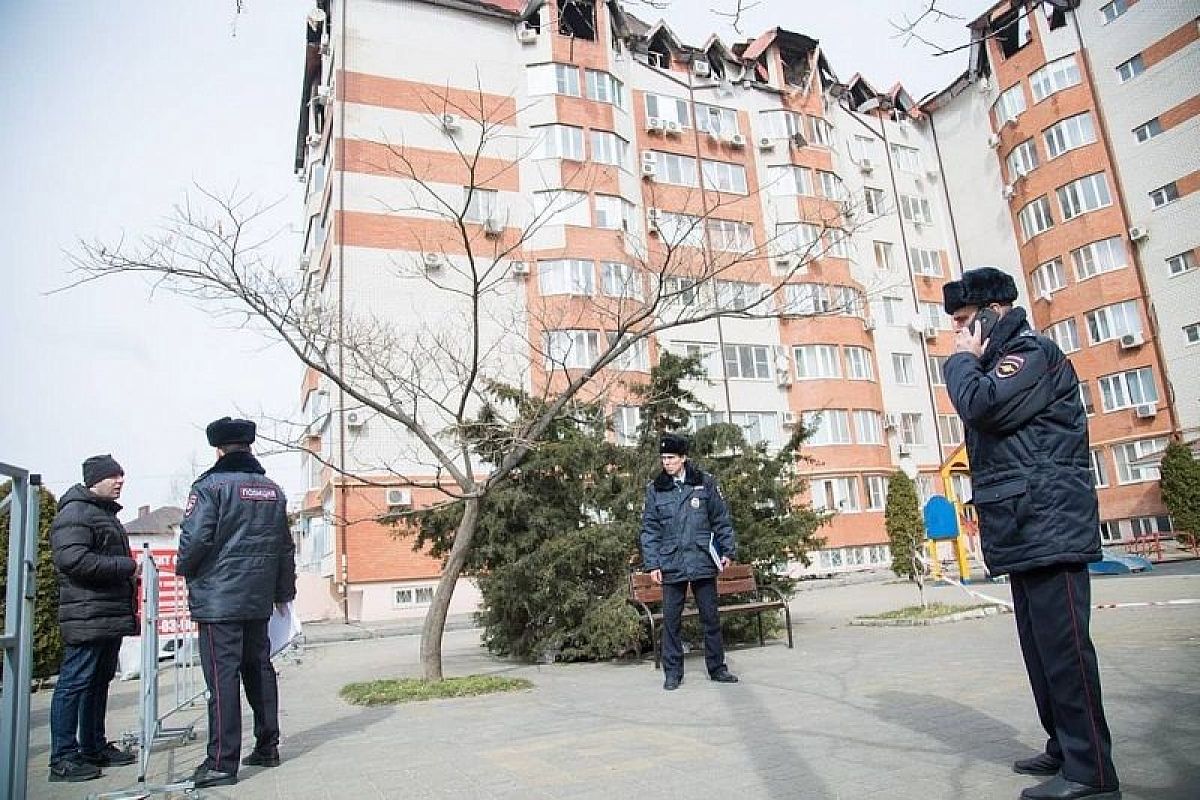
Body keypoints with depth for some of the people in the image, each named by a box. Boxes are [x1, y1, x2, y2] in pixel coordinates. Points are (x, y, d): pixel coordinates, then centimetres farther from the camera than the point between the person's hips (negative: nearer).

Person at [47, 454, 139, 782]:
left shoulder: (105, 513, 22)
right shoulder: (75, 512, -10)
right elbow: (73, 559, -23)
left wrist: (131, 571, 14)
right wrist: (127, 567, -18)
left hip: (111, 616, 10)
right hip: (87, 616, -10)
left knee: (99, 682, 15)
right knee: (74, 683, -5)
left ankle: (94, 748, 24)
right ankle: (63, 759, 1)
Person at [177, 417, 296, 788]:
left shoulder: (211, 486, -10)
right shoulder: (273, 490, 10)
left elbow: (194, 539, -17)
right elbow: (285, 547, 15)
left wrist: (185, 570, 5)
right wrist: (284, 591, 24)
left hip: (218, 598, -6)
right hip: (259, 599, 6)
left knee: (223, 676, -3)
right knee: (259, 669, 14)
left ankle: (222, 762, 1)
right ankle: (267, 747, 22)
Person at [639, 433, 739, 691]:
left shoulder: (705, 483, 2)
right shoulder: (655, 489, 3)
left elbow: (721, 520, 6)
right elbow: (649, 529, 3)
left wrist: (727, 551, 0)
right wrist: (652, 563, -4)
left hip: (703, 562, 0)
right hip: (671, 565, 0)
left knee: (711, 617, 8)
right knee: (671, 620, 5)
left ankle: (717, 668, 22)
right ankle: (673, 672, 16)